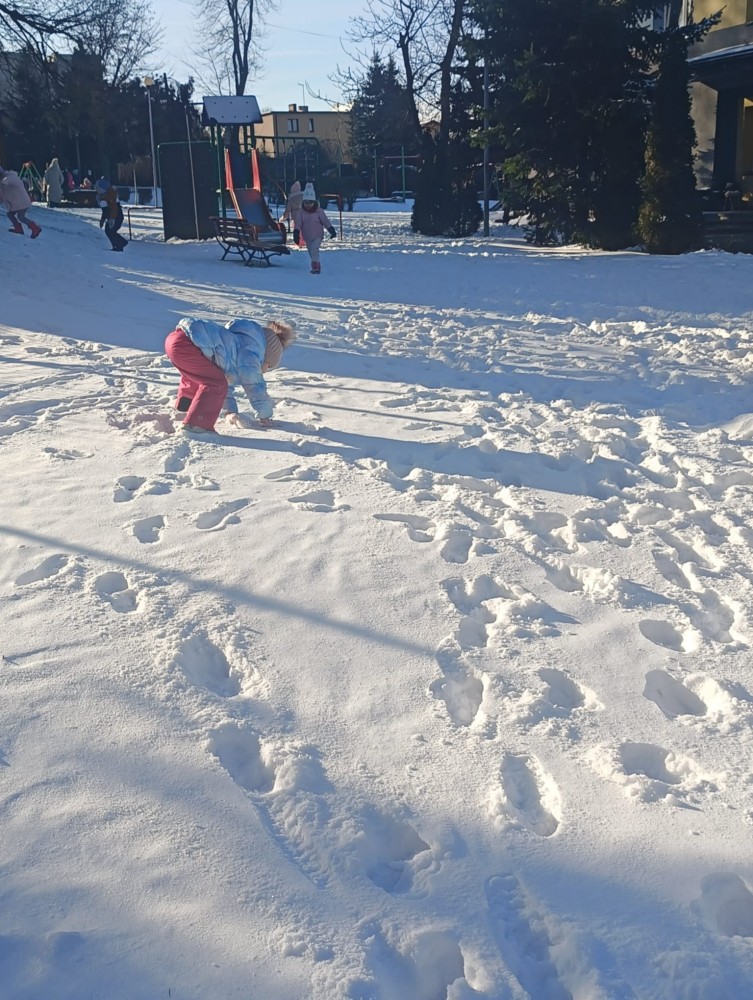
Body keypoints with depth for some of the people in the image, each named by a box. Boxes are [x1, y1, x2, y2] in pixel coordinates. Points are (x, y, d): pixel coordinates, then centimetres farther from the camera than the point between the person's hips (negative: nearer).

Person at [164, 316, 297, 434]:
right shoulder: (250, 356, -3)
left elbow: (226, 379, 35)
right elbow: (255, 388, 2)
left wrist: (231, 410, 36)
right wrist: (265, 416, 16)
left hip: (175, 337, 11)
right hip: (183, 344, -11)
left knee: (196, 379, 33)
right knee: (216, 383, -7)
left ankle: (183, 410, 51)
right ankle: (196, 426, -5)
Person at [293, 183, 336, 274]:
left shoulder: (318, 211, -6)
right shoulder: (300, 212, -2)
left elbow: (325, 221, -4)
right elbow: (298, 224, -6)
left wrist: (331, 230, -11)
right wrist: (296, 233, -17)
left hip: (318, 236, -4)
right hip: (307, 237, 4)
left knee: (314, 250, -22)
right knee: (311, 252, 12)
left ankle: (316, 267, -23)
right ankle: (316, 267, 26)